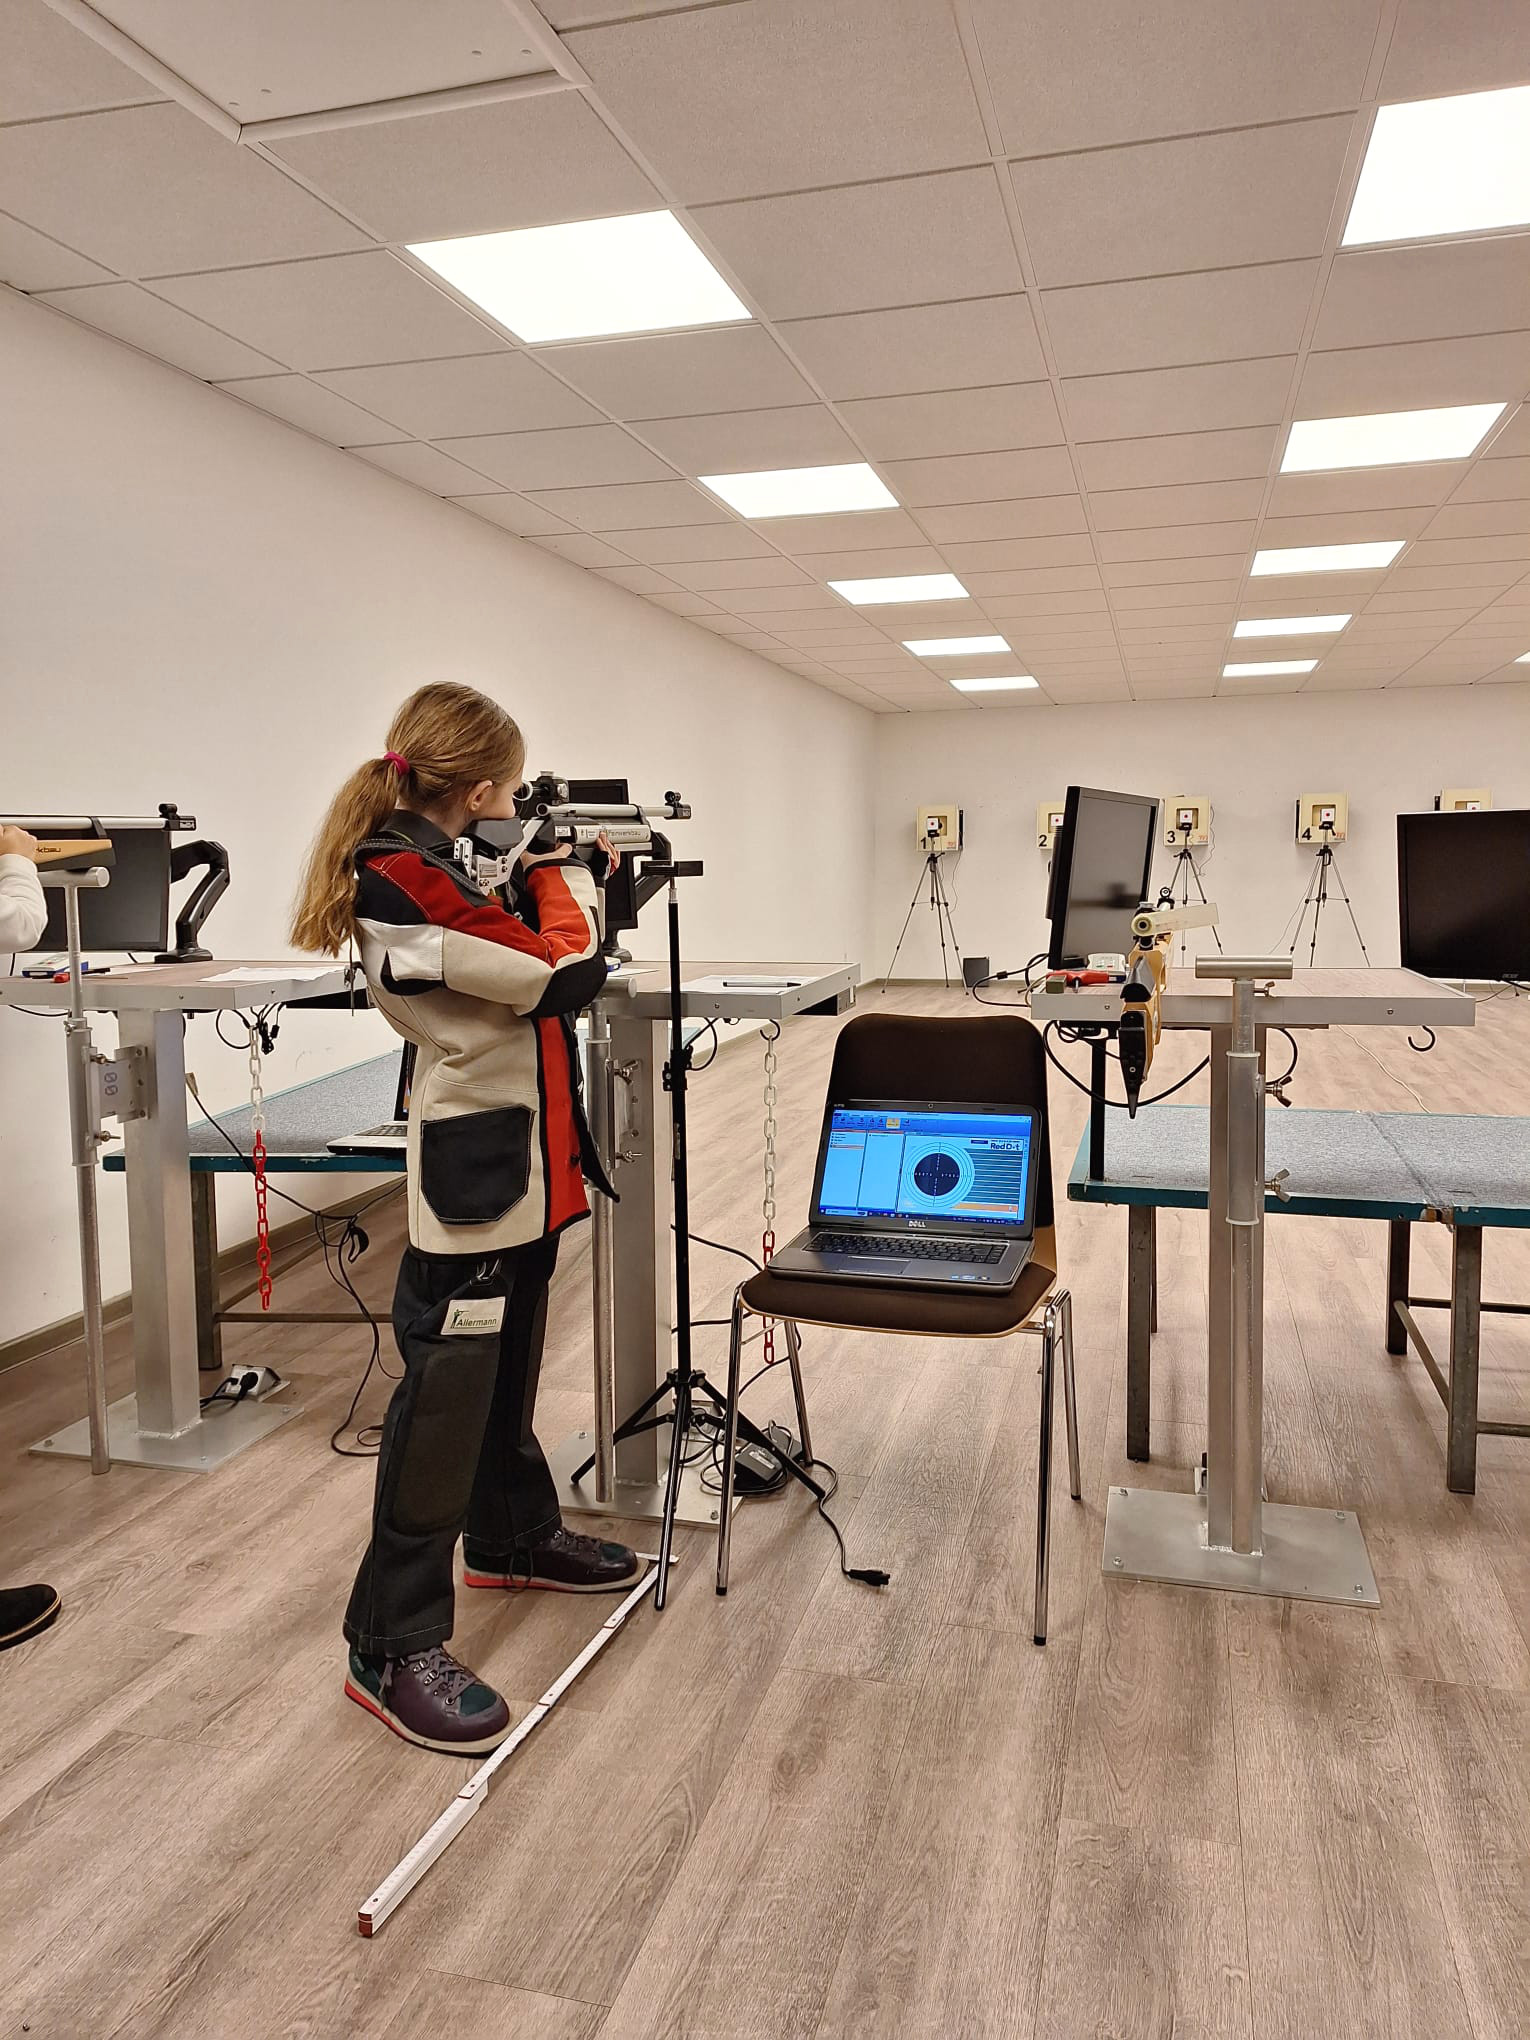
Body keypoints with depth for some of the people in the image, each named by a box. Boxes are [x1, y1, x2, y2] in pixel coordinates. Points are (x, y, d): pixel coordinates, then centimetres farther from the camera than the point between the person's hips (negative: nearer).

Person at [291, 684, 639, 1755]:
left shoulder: (434, 866, 11)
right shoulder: (404, 879, -20)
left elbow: (528, 956, 20)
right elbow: (563, 977, -21)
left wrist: (571, 879, 13)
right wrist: (559, 875, -6)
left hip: (523, 1162, 10)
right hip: (475, 1171, -10)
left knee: (508, 1366, 23)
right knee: (445, 1391, -4)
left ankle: (512, 1536, 42)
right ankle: (394, 1647, 8)